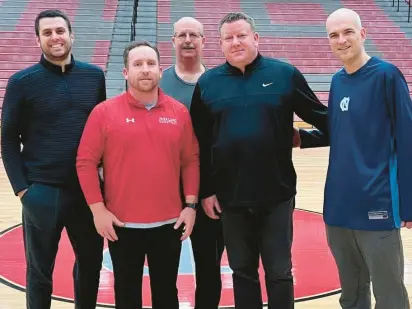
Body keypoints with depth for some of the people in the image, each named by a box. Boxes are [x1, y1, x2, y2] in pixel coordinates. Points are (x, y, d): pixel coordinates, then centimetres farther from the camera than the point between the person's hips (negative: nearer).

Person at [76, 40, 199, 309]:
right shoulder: (104, 112, -5)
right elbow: (86, 161, -5)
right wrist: (98, 209, -8)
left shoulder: (179, 112, 2)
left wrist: (191, 205, 0)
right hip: (122, 224, -1)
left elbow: (191, 160, 6)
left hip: (169, 222, 2)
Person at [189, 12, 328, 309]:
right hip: (230, 198, 2)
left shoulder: (285, 74, -2)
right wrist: (205, 190, 2)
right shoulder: (208, 83, 3)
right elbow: (200, 143, 3)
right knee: (242, 271, 14)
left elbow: (322, 118, 3)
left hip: (277, 195, -1)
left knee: (279, 273, 8)